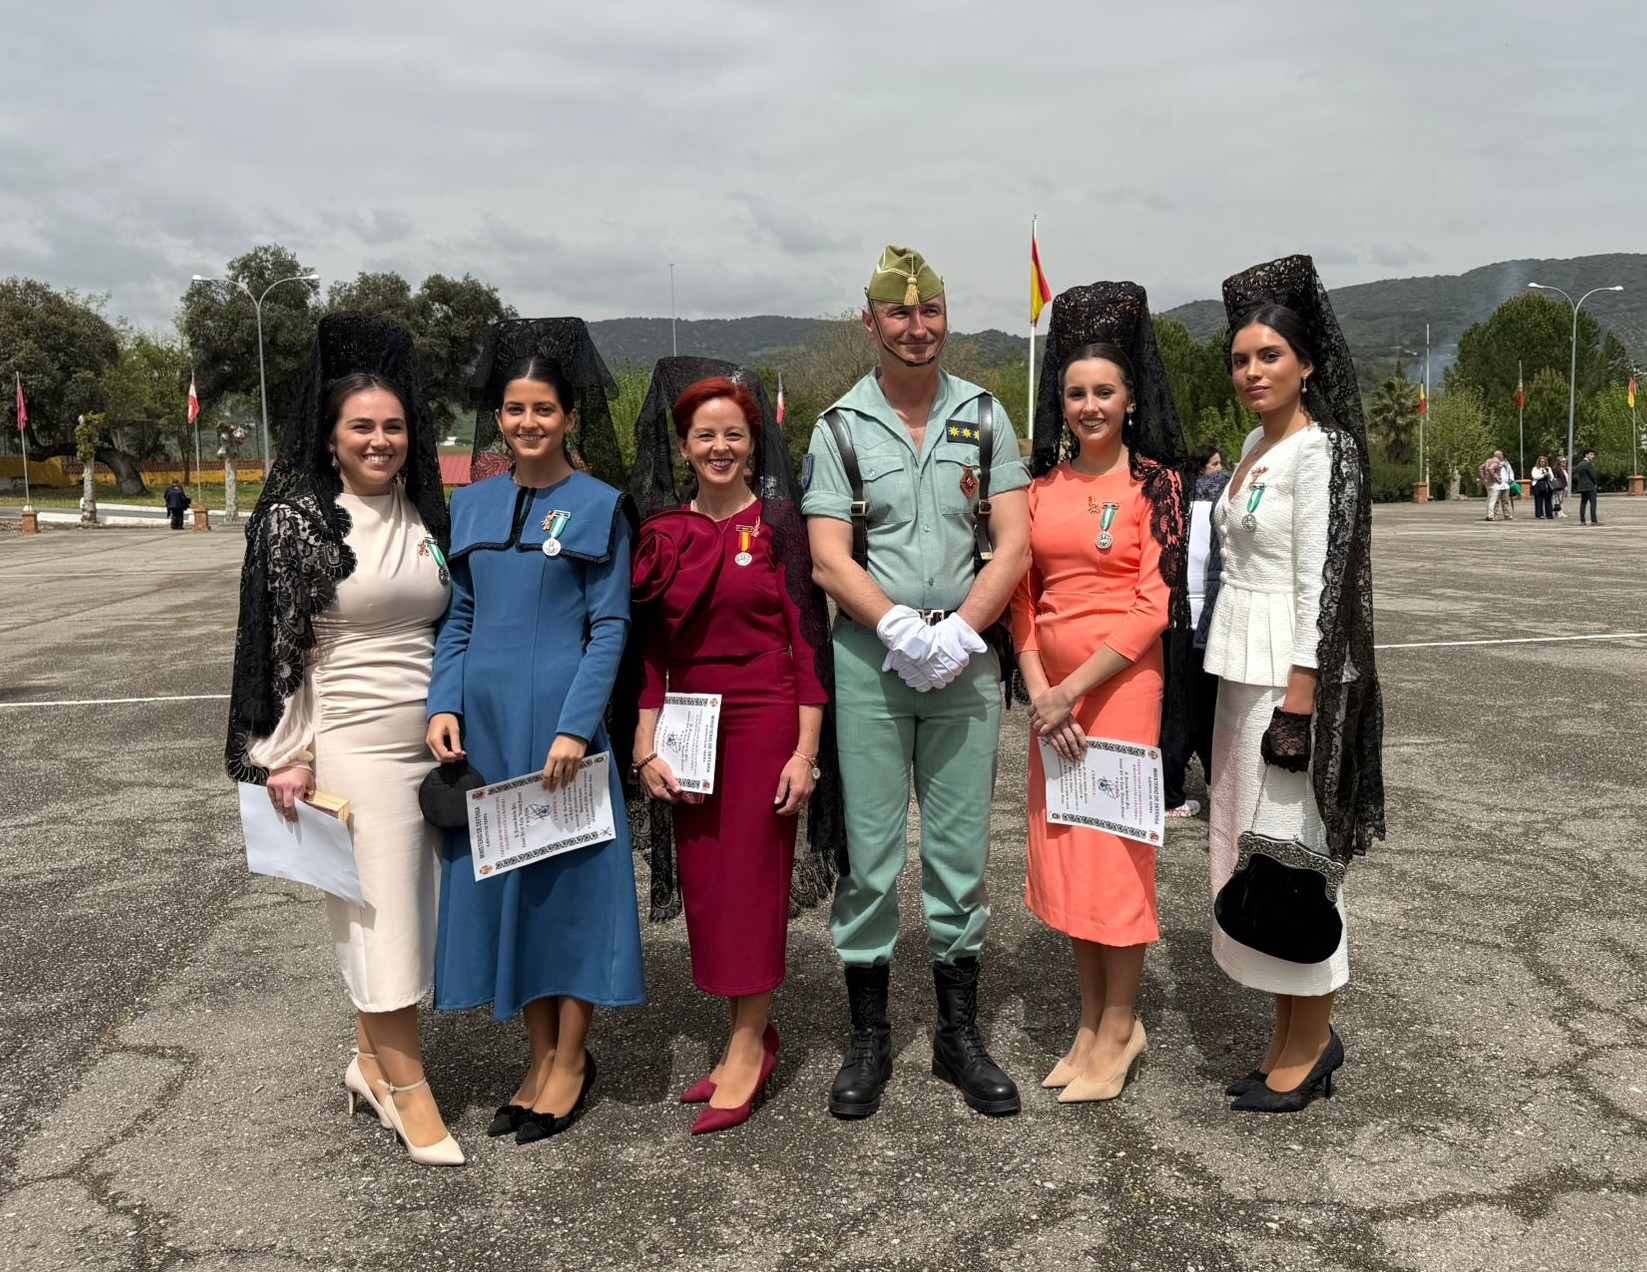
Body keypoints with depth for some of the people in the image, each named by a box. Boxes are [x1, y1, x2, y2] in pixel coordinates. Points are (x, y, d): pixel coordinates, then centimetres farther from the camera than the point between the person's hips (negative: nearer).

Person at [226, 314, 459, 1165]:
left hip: (435, 741, 5)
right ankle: (407, 1088, 12)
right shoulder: (294, 520, -6)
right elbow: (277, 646, -6)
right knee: (380, 915, -1)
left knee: (415, 907, 10)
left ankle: (371, 1060, 28)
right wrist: (287, 756, -9)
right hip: (354, 744, -5)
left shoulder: (424, 513, 9)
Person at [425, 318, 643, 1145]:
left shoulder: (599, 506, -3)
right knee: (497, 879, 9)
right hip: (482, 720, 5)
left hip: (559, 719, -5)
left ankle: (571, 1061, 18)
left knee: (569, 876, 3)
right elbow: (458, 617, 12)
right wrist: (442, 705, -2)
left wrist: (575, 727, -16)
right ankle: (541, 1054, 24)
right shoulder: (472, 505, 10)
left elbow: (610, 628, -7)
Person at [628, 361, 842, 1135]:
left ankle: (747, 1047, 12)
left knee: (752, 880, 0)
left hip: (766, 720, -4)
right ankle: (749, 1035, 22)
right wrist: (646, 747, 4)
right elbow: (649, 650, 9)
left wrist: (805, 749, -10)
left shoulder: (780, 524, -3)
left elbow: (809, 639, -5)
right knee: (704, 884, 7)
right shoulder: (662, 534, 7)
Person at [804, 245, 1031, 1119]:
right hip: (869, 660, -1)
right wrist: (905, 630, -17)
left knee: (961, 849, 8)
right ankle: (869, 1038, 17)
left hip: (967, 658, 2)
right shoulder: (840, 426, 3)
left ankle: (959, 1033, 21)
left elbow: (1013, 546, 1)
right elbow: (829, 561, -4)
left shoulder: (984, 415, 8)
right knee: (870, 853, 3)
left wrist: (958, 632, -12)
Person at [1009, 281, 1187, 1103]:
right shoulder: (1043, 482, 9)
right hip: (1050, 691, 5)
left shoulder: (1153, 480, -5)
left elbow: (1155, 604, -11)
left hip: (1120, 684, -5)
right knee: (1061, 850, 11)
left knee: (1113, 851, 1)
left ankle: (1119, 1032, 17)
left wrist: (1073, 688, -14)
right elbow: (1022, 591, 7)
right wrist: (1038, 689, -7)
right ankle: (1093, 1021, 27)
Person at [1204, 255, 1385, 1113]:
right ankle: (1294, 1033, 25)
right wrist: (1247, 685, 17)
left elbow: (1322, 583, -17)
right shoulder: (1256, 445, 14)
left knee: (1289, 845, -1)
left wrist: (1298, 702, -20)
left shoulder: (1321, 450, -12)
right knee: (1248, 841, 12)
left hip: (1291, 671, -9)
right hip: (1242, 669, 9)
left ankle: (1311, 1041, 15)